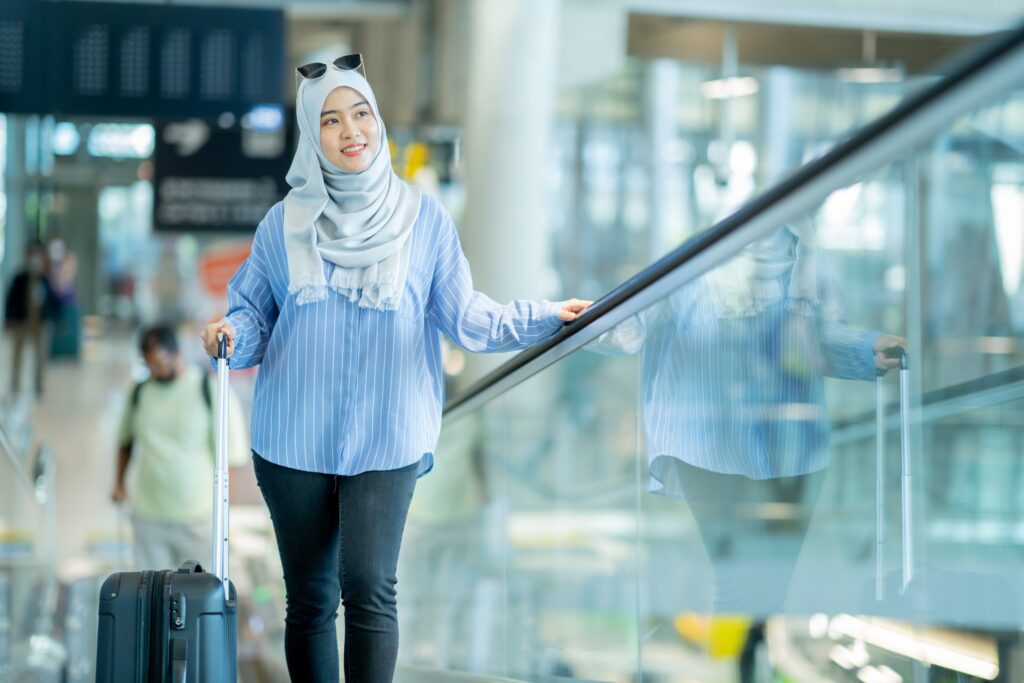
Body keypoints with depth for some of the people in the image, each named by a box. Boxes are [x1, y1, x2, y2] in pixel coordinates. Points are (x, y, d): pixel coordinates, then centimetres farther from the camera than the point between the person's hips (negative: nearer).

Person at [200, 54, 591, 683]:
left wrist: (546, 318, -9)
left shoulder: (424, 219, 3)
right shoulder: (286, 222, 5)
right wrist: (231, 337, -14)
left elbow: (464, 316, 2)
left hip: (385, 442, -1)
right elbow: (252, 313, 8)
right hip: (293, 442, 2)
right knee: (309, 599, 7)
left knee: (368, 588, -13)